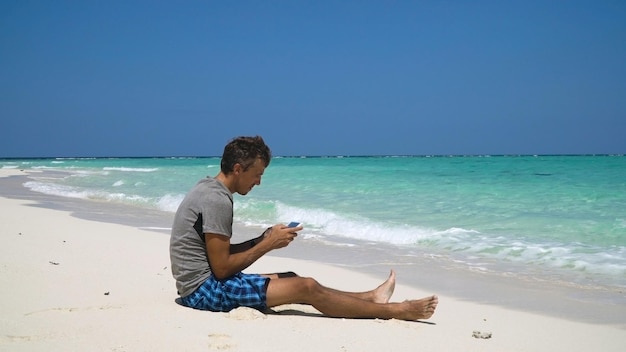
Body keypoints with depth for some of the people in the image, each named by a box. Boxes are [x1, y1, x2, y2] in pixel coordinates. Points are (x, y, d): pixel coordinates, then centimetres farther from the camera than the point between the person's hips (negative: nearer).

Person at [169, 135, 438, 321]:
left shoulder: (209, 189, 11)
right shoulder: (218, 200, -20)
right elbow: (222, 268, -21)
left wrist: (261, 239, 4)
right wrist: (267, 245, -12)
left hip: (202, 284, 10)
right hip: (206, 288, -10)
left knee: (292, 280, 13)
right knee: (306, 288, -12)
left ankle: (370, 297, 20)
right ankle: (394, 311, -5)